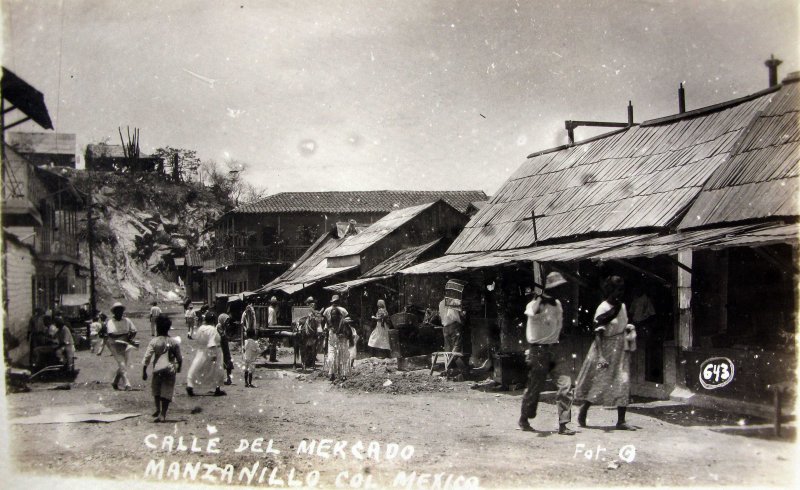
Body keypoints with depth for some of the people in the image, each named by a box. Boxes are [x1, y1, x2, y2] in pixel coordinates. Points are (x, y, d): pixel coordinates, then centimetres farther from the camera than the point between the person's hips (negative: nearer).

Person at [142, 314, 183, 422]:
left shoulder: (154, 341, -6)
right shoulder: (174, 342, 2)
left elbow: (147, 358, -9)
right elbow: (179, 358, 8)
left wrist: (144, 371, -3)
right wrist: (179, 367, 27)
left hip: (158, 369, -1)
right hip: (170, 369, 1)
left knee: (156, 390, 21)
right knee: (167, 392, 4)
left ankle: (158, 409, 16)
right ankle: (163, 414, 1)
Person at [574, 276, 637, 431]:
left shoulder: (622, 306, 7)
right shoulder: (603, 309, -14)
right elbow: (598, 334, -18)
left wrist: (629, 329, 5)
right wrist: (601, 356, -24)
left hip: (621, 350, 6)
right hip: (605, 348, -6)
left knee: (623, 383, -2)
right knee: (599, 383, 2)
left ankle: (621, 421, 2)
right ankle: (583, 411, 25)